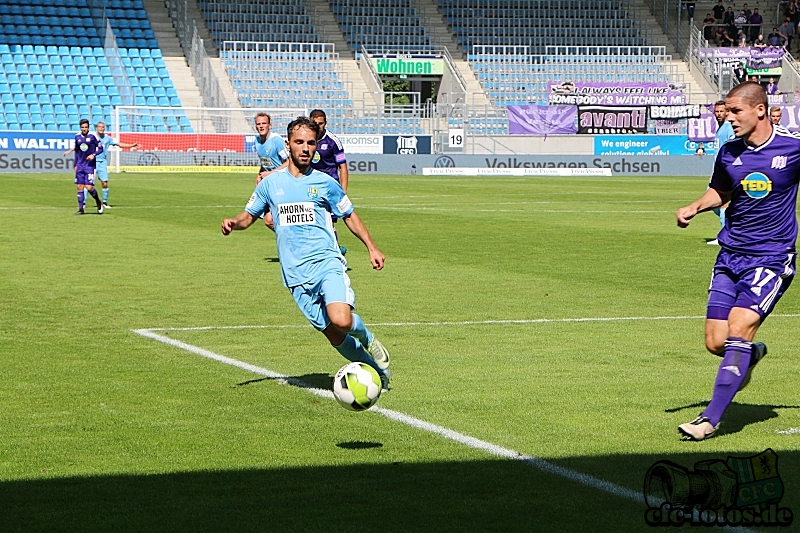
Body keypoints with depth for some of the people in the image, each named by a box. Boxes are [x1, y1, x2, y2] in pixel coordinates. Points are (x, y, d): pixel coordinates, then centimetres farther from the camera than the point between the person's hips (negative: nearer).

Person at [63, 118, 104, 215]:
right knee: (80, 187, 1)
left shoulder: (92, 136, -8)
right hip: (80, 166, 4)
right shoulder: (77, 136, 6)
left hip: (90, 165, -4)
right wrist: (75, 165, 18)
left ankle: (99, 203, 16)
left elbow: (100, 148, -2)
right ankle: (81, 209, 8)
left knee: (89, 187, -10)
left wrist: (93, 155, -19)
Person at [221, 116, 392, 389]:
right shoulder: (270, 183, 9)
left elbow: (349, 216, 17)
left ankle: (368, 340, 7)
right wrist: (234, 222, -3)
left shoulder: (325, 183, 6)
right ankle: (376, 369, 22)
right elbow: (249, 215, 20)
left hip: (327, 262, -2)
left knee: (341, 320, -27)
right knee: (333, 335, 1)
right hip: (296, 274, 2)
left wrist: (371, 247, 7)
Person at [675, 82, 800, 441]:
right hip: (730, 256, 5)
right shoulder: (729, 153, 4)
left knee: (739, 327, -20)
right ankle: (750, 356, 35)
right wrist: (694, 207, 5)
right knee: (716, 342, -1)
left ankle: (711, 418, -15)